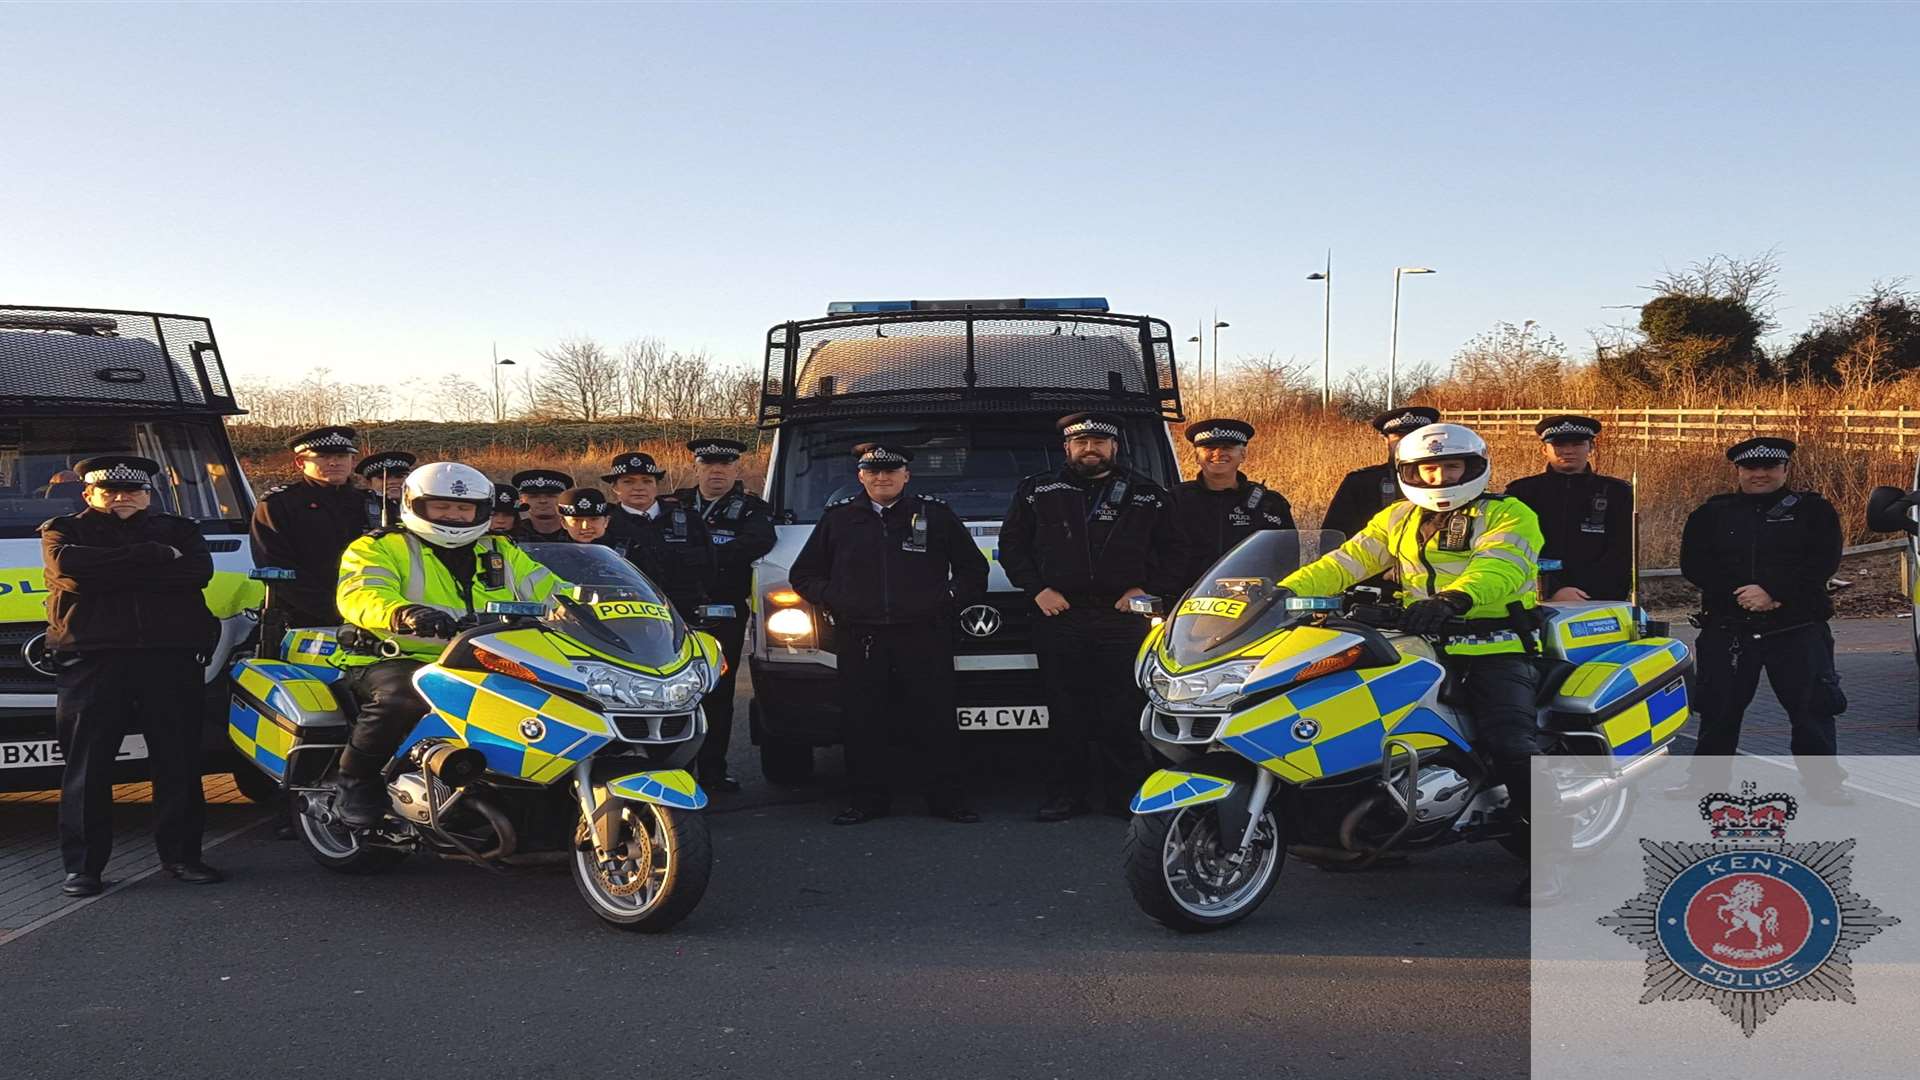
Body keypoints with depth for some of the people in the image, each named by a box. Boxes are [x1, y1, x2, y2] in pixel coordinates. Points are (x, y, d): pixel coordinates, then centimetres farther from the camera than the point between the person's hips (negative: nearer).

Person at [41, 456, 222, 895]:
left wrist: (109, 573, -7)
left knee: (179, 764, 4)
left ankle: (181, 854, 14)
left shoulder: (179, 530, 17)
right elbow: (70, 569, -11)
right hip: (92, 663, -1)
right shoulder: (63, 531, 13)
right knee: (87, 769, 0)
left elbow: (198, 573, -5)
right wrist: (154, 557, -9)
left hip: (171, 660, 2)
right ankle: (83, 866, 7)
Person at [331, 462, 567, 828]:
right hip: (395, 659, -4)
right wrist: (404, 614, -36)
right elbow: (360, 596, -13)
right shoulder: (379, 548, 6)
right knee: (403, 697, -38)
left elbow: (548, 590, 19)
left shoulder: (502, 553, 23)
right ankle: (355, 781, -14)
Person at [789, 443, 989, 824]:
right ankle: (866, 800, 12)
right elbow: (803, 575, 19)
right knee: (862, 725, 1)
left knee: (937, 722, -2)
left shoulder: (936, 514, 10)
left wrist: (948, 599, 2)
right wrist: (832, 599, 3)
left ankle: (947, 799, 7)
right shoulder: (838, 517, 13)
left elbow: (974, 570, 16)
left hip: (924, 639, -1)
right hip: (859, 642, 1)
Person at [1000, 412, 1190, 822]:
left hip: (1123, 617, 0)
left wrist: (1150, 590, 1)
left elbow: (1175, 550, 14)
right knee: (1065, 715, 2)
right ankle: (1065, 795, 9)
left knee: (1124, 714, -2)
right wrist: (1037, 589, 1)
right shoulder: (1037, 492, 11)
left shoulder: (1148, 496, 11)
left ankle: (1126, 793, 5)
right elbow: (1011, 544, 13)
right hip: (1059, 616, 1)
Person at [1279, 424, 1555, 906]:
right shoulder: (1399, 519, 18)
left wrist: (1453, 598, -41)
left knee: (1508, 743, -25)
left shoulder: (1509, 516, 1)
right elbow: (1344, 563, 10)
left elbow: (1500, 567, -20)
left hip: (1495, 648, -6)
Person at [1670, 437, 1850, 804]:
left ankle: (1823, 781, 8)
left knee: (1813, 706, -3)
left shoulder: (1813, 510, 6)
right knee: (1719, 708, 7)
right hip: (1727, 629, 1)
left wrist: (1773, 592, -19)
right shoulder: (1711, 513, 10)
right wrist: (1739, 593, -15)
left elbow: (1824, 561, -7)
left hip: (1798, 627, -1)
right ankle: (1705, 777, 19)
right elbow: (1693, 564, -1)